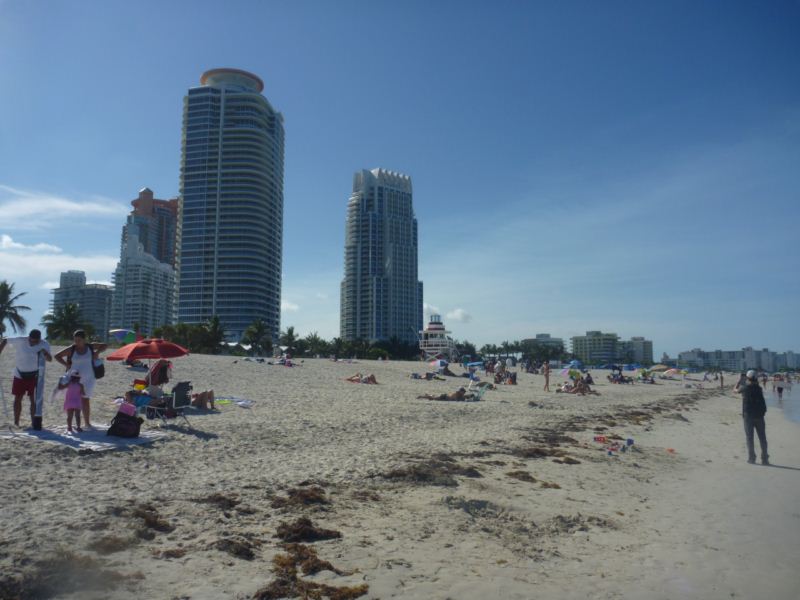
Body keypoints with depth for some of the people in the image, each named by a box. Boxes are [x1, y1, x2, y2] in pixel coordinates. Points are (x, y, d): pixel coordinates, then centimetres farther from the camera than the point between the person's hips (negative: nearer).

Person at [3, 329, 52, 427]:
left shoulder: (44, 345, -10)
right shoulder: (20, 341, -12)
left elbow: (49, 359, -15)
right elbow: (5, 340, 1)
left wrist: (45, 353, -34)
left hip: (34, 376, 0)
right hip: (19, 375, 0)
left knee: (34, 400, -1)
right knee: (17, 398, 6)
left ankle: (33, 423, 6)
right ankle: (16, 422, 17)